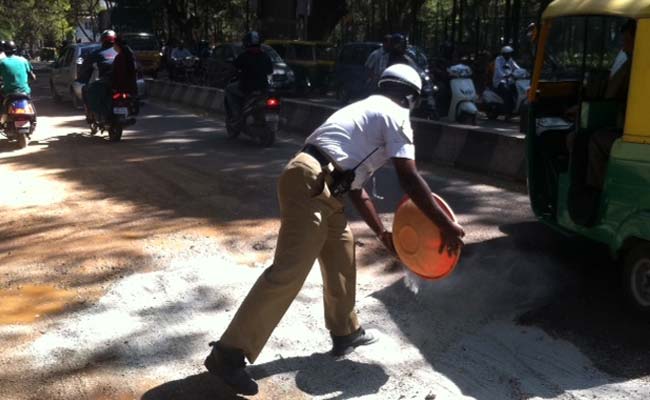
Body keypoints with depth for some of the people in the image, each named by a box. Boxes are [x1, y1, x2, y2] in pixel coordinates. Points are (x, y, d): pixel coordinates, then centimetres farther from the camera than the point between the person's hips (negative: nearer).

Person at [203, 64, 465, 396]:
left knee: (341, 249, 23)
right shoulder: (395, 115, 3)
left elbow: (355, 186, 30)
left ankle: (345, 332, 37)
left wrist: (383, 233, 32)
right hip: (310, 183, -10)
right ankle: (228, 353, -8)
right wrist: (446, 225, 0)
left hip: (319, 185, 10)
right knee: (288, 272, -12)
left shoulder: (368, 110, 30)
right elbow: (409, 179, -7)